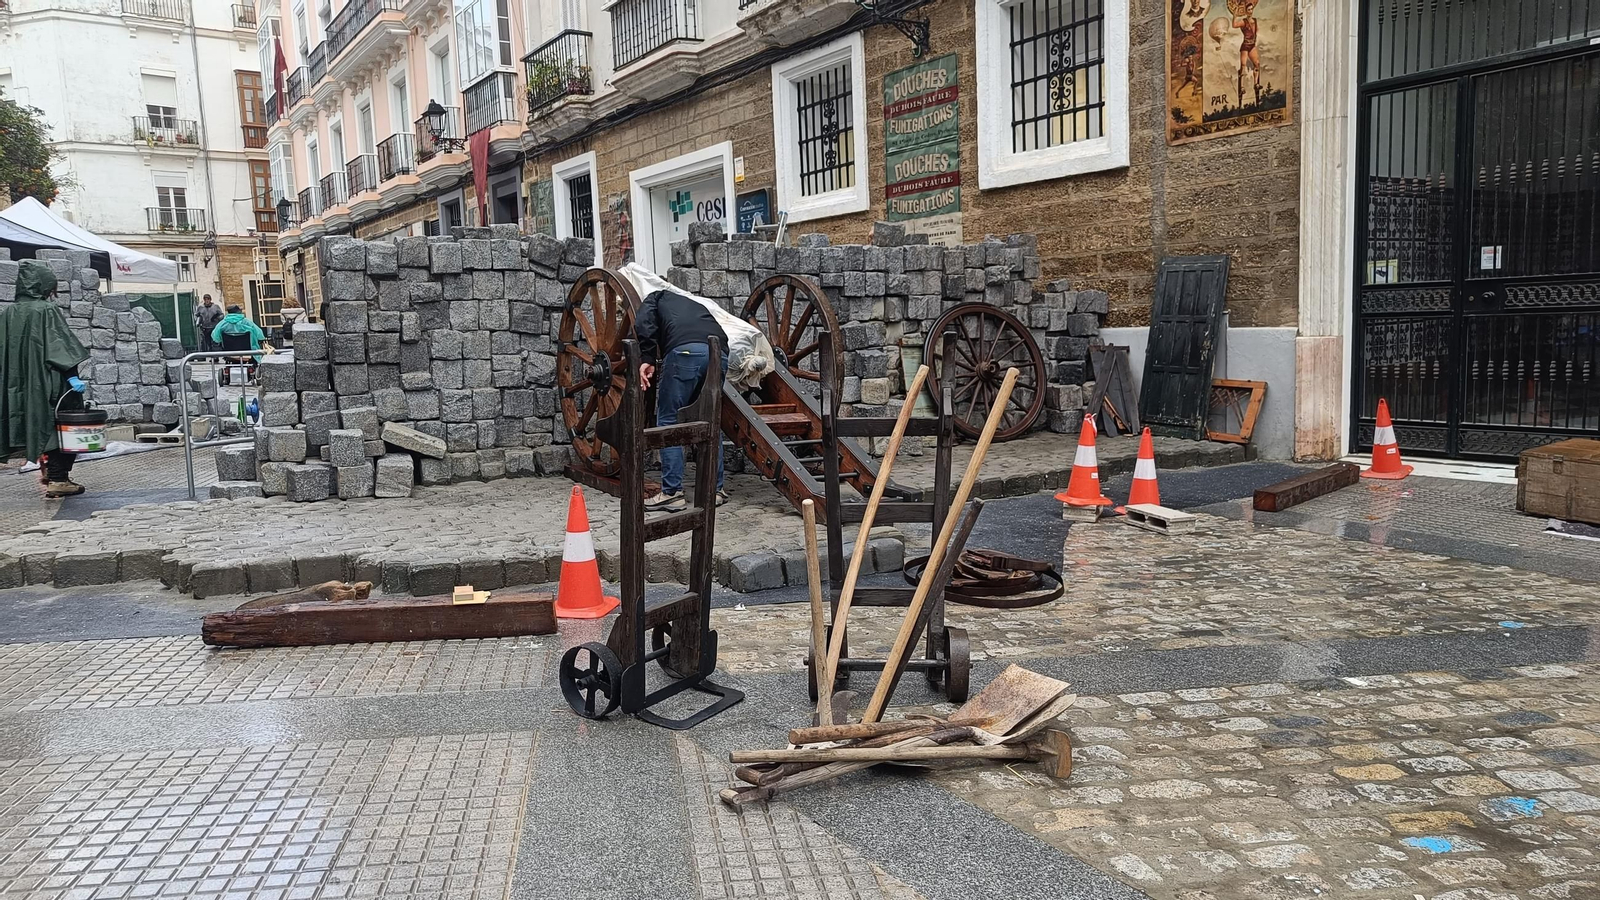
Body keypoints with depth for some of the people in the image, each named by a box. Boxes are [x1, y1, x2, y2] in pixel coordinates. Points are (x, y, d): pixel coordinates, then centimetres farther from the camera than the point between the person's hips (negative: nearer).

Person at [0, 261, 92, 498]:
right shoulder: (48, 310, -10)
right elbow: (59, 343, -18)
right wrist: (72, 375, -21)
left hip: (21, 385, 6)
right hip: (50, 382, -6)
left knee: (40, 427, 17)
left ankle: (50, 473, 25)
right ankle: (58, 479, -1)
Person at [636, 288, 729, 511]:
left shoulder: (657, 298, 29)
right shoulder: (697, 307, 42)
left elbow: (643, 323, 7)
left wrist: (646, 359, 3)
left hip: (685, 350, -5)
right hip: (719, 352, 5)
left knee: (669, 421, 4)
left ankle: (672, 493, 1)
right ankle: (716, 489, 20)